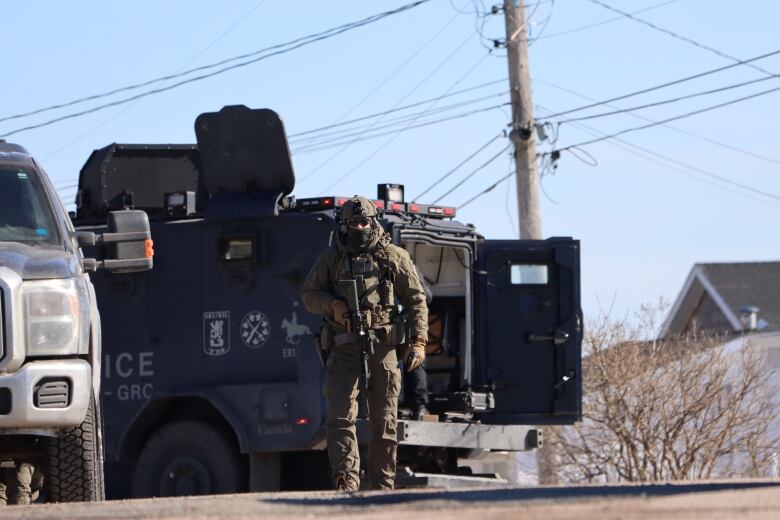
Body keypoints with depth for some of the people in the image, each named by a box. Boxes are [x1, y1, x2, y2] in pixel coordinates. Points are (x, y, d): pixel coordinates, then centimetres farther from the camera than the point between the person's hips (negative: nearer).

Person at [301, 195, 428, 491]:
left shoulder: (394, 258, 7)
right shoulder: (330, 259, 10)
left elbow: (416, 300, 7)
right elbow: (308, 295, 14)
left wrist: (418, 341, -3)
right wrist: (332, 305, -8)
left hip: (383, 348, 0)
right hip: (344, 350, 0)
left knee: (384, 421, 2)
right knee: (340, 415, -13)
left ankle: (382, 486, 8)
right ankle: (346, 480, -16)